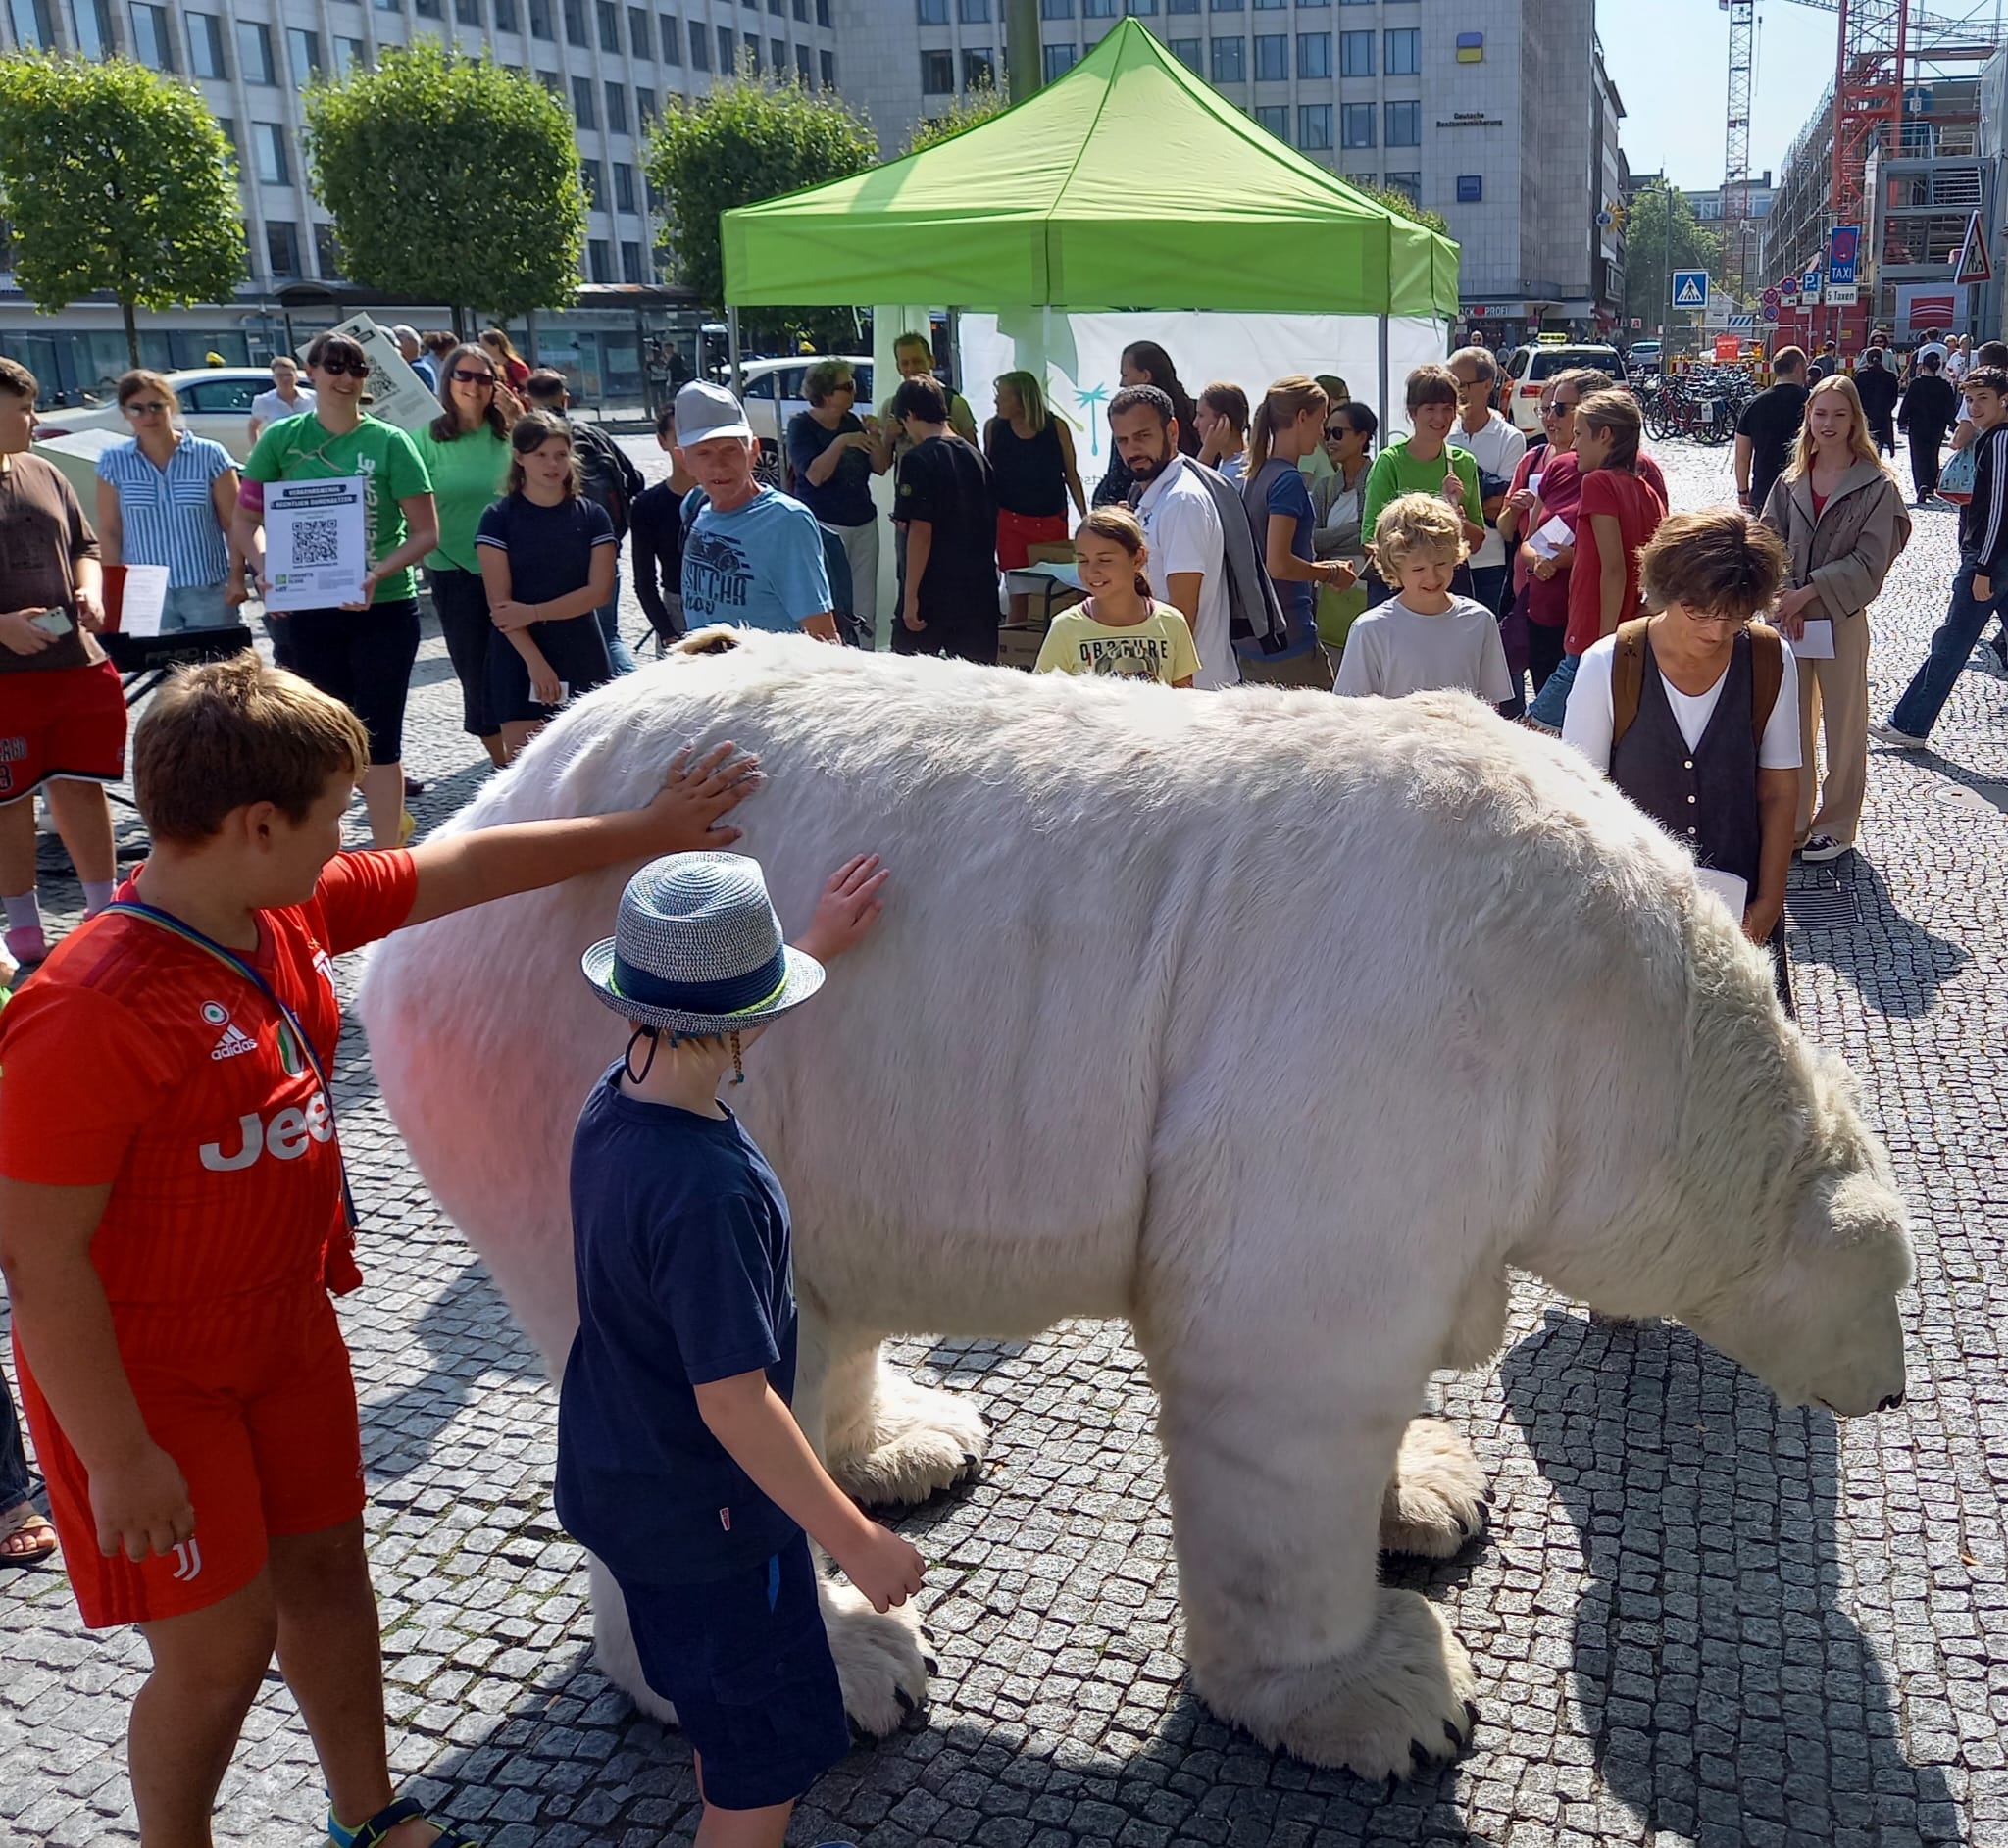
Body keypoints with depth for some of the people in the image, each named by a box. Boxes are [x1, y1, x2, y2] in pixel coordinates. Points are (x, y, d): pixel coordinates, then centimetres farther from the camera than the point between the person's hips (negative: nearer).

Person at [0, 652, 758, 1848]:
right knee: (223, 1643, 5)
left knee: (326, 1566, 21)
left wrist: (641, 833, 14)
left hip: (286, 1325, 8)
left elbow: (465, 866, 8)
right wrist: (120, 1459, -20)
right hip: (149, 1375, -8)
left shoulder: (294, 910, -6)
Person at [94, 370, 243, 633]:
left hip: (209, 590, -1)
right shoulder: (113, 462, 4)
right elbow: (109, 531, 6)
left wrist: (237, 577, -7)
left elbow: (234, 523, 0)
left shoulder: (210, 455, -1)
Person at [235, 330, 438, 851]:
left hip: (383, 609, -3)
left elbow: (425, 532, -7)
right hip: (309, 610, 4)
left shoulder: (389, 442, -5)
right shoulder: (283, 438, 3)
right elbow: (246, 520, 5)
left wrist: (378, 574, -21)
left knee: (378, 736, -1)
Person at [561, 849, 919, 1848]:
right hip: (702, 1516, -9)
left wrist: (817, 943, 26)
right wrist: (856, 1539, -21)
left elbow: (697, 1031, 16)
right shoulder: (707, 1191, -34)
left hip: (613, 1479, 9)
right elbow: (732, 1402, -31)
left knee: (726, 1717, 29)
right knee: (769, 1763, 11)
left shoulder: (615, 1099, -8)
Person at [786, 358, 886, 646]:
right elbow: (815, 475, -19)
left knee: (865, 608, 7)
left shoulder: (852, 422, 10)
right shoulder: (801, 425, -6)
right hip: (824, 525, -6)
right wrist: (841, 442, -24)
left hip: (864, 524, 6)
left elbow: (880, 468, 9)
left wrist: (874, 437, -6)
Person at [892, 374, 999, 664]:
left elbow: (921, 532, -17)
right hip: (980, 590, 6)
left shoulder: (918, 460, -11)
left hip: (933, 589, -6)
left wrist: (911, 595, -16)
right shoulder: (976, 456, 10)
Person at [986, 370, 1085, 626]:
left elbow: (1071, 475, 2)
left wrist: (1085, 518, -2)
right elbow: (987, 473, 10)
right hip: (1010, 521, 1)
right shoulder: (994, 428, -1)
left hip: (1051, 519, -1)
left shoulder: (1056, 427, -6)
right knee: (1018, 594, 1)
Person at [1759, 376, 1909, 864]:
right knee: (1790, 723, 11)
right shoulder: (1790, 482, 6)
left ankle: (1837, 824, 18)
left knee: (1844, 726, 6)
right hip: (1788, 618, 4)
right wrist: (1781, 596, -13)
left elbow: (1869, 561, -11)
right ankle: (1793, 821, 23)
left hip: (1841, 619, -4)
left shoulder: (1877, 486, -6)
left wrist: (1809, 591, -17)